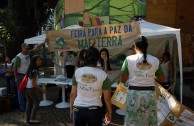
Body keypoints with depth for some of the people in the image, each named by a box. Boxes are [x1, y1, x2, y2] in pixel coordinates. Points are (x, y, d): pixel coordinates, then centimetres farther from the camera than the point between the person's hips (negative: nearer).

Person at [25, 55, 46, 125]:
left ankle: (28, 119, 26)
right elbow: (33, 84, -22)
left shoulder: (30, 69, 6)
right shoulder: (34, 71, -20)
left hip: (26, 88, 8)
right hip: (31, 89, -8)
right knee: (36, 101, 7)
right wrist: (41, 89, -14)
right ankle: (32, 119, 9)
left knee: (29, 103, 17)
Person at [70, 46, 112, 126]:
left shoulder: (78, 72, -5)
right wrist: (109, 112, 9)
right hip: (94, 110, -1)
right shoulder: (103, 74, -8)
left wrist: (71, 108, 13)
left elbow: (73, 93, 0)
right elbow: (107, 97, -4)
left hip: (78, 109, 2)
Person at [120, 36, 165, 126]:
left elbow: (123, 80, -3)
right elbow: (162, 79, 9)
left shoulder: (129, 59, -7)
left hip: (134, 93, -2)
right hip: (150, 93, 2)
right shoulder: (155, 60, 0)